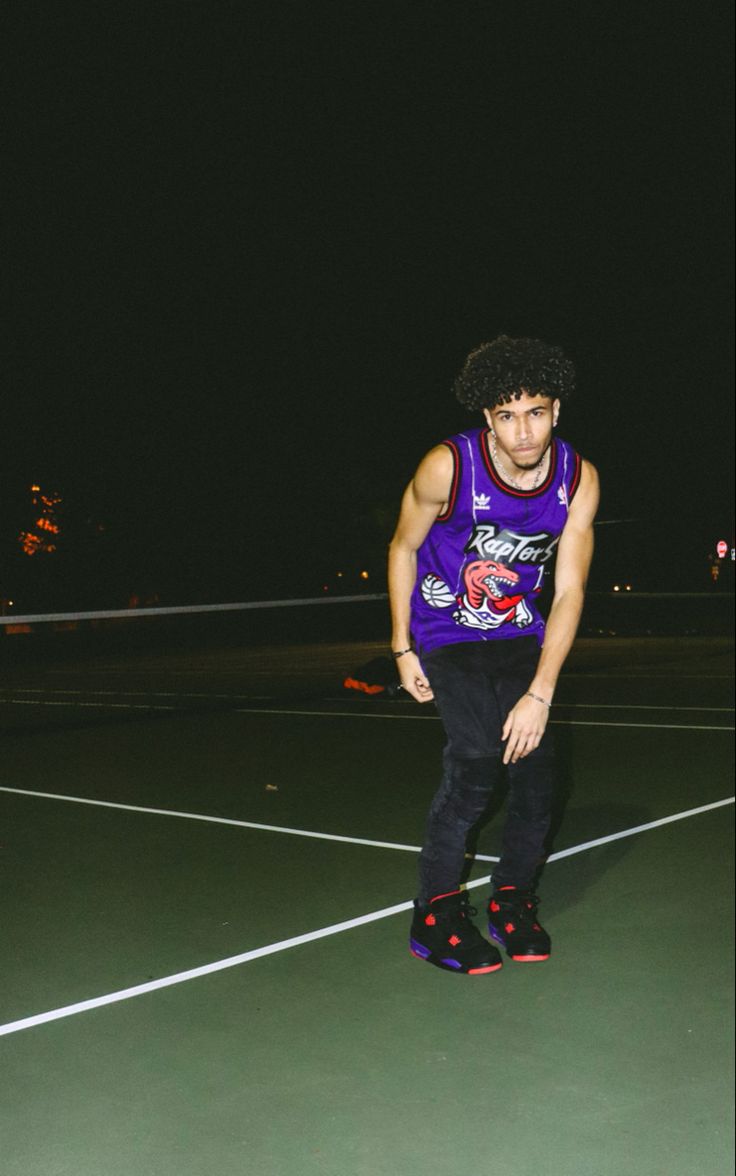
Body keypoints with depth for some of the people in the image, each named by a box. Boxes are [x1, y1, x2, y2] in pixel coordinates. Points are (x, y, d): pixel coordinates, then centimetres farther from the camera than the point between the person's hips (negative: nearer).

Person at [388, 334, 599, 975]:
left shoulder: (579, 479, -13)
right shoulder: (447, 467, -21)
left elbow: (569, 591, -11)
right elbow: (402, 549, -5)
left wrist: (540, 694, -18)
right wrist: (402, 650, -4)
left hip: (520, 634, 3)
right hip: (446, 633, -3)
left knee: (535, 765, -7)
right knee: (476, 757, -22)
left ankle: (513, 899, 17)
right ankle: (436, 912, -6)